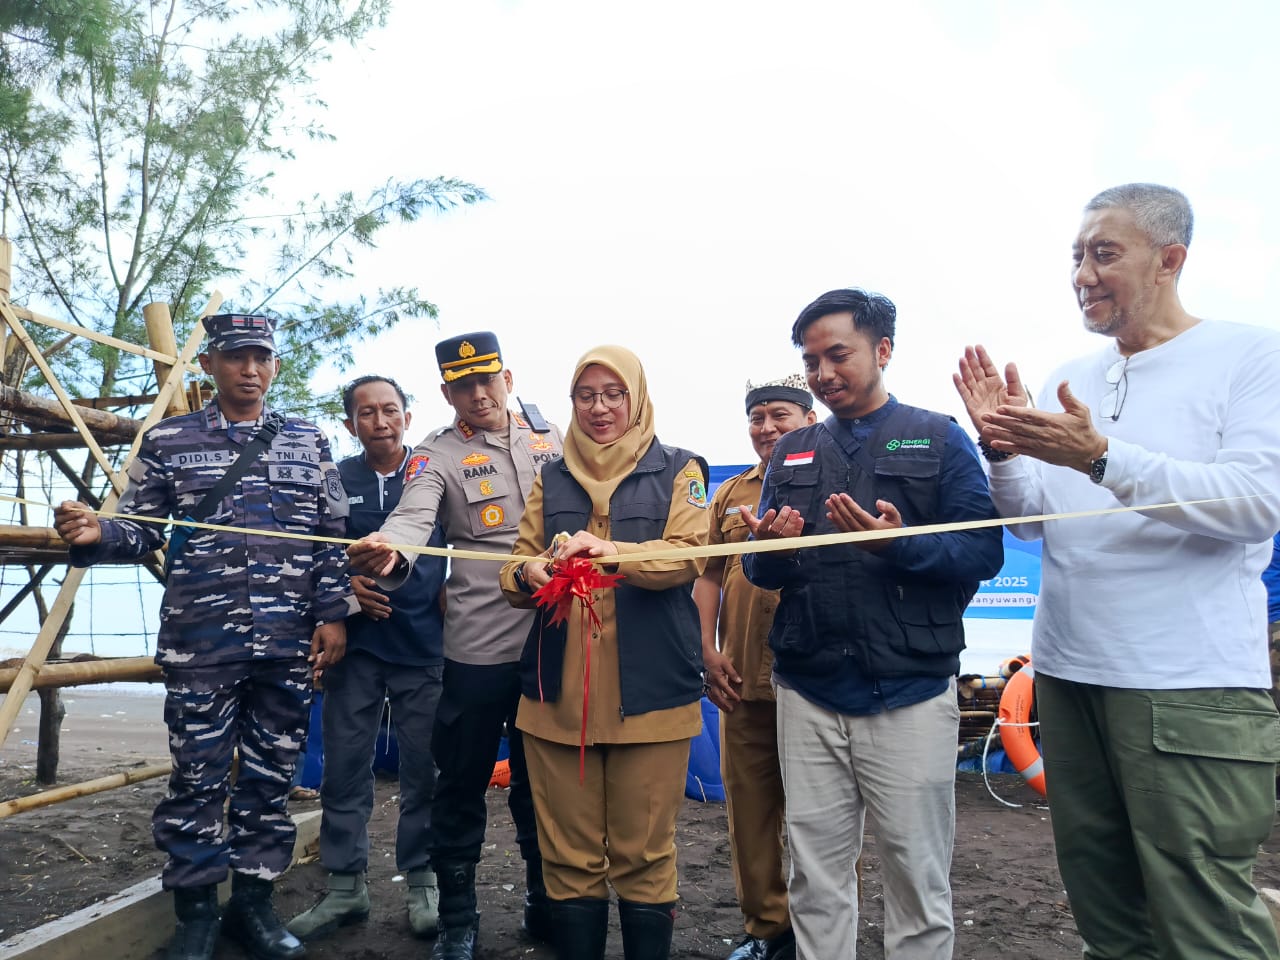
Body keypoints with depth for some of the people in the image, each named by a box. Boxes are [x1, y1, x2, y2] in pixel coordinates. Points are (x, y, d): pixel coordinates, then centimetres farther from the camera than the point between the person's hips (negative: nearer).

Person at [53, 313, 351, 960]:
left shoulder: (309, 442, 9)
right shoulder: (168, 440, 6)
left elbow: (332, 540, 8)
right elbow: (141, 532, 7)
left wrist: (333, 613, 2)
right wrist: (95, 534, -14)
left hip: (291, 645, 2)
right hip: (200, 644, -1)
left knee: (270, 777, 10)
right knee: (197, 779, 6)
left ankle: (253, 901, 27)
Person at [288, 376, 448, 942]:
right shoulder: (334, 480, 6)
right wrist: (346, 583, -5)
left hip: (425, 643, -1)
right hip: (355, 644, 2)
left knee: (424, 767, 5)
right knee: (344, 764, 6)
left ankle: (421, 880, 21)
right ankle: (344, 884, 22)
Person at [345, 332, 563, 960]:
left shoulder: (550, 438, 9)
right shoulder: (438, 454, -2)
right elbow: (414, 516, -21)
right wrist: (390, 550, -42)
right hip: (479, 645, -3)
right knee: (463, 781, 8)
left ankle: (545, 905, 35)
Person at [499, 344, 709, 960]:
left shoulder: (677, 471, 7)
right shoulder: (551, 479, 16)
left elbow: (687, 555, -8)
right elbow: (515, 568, 11)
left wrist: (614, 551, -26)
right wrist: (528, 575, -14)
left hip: (649, 694, -2)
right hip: (557, 692, 3)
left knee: (643, 856, 4)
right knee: (569, 857, 8)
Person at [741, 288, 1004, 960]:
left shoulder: (939, 439, 2)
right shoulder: (791, 453, 12)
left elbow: (984, 552, -6)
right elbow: (760, 573, 11)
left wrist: (902, 544, -23)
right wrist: (770, 547, -11)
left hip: (910, 696, -3)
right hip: (807, 698, 3)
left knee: (918, 881, 8)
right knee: (816, 881, 12)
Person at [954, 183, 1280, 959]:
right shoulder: (1072, 378, 12)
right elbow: (1032, 521, 11)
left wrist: (1101, 457, -25)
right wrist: (1002, 447, -7)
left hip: (1191, 688, -5)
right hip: (1068, 673, 6)